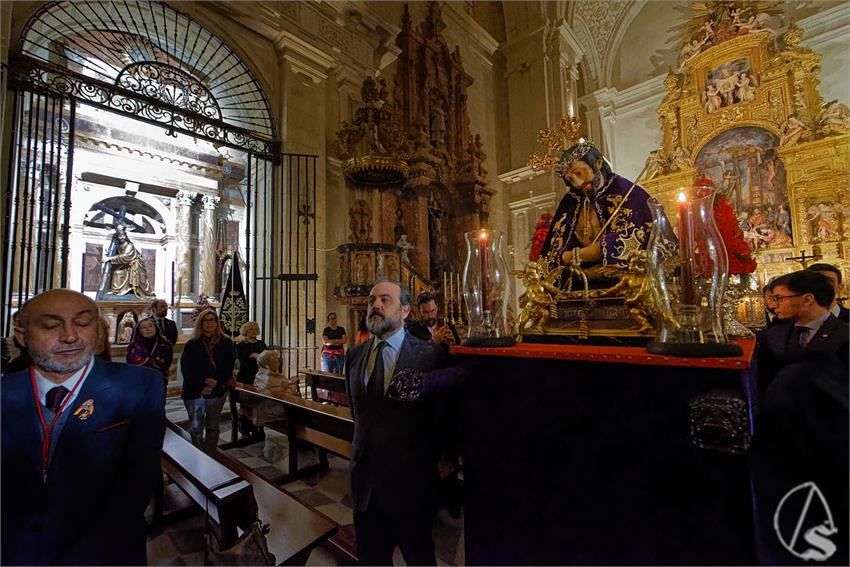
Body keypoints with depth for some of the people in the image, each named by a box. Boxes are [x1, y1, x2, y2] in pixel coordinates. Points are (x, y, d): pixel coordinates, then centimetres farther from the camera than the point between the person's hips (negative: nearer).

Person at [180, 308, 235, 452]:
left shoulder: (225, 343, 2)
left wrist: (214, 382, -12)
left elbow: (228, 367, 0)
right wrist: (204, 381, -14)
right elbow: (185, 369, -3)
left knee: (213, 428, 9)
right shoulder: (192, 344, 1)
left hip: (216, 392, 1)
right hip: (194, 392, -1)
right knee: (196, 429, 2)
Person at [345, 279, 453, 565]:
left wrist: (431, 462, 2)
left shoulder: (431, 355, -16)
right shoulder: (354, 355, 1)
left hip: (411, 480, -4)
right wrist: (364, 450, 13)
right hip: (366, 479, 5)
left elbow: (444, 416, -6)